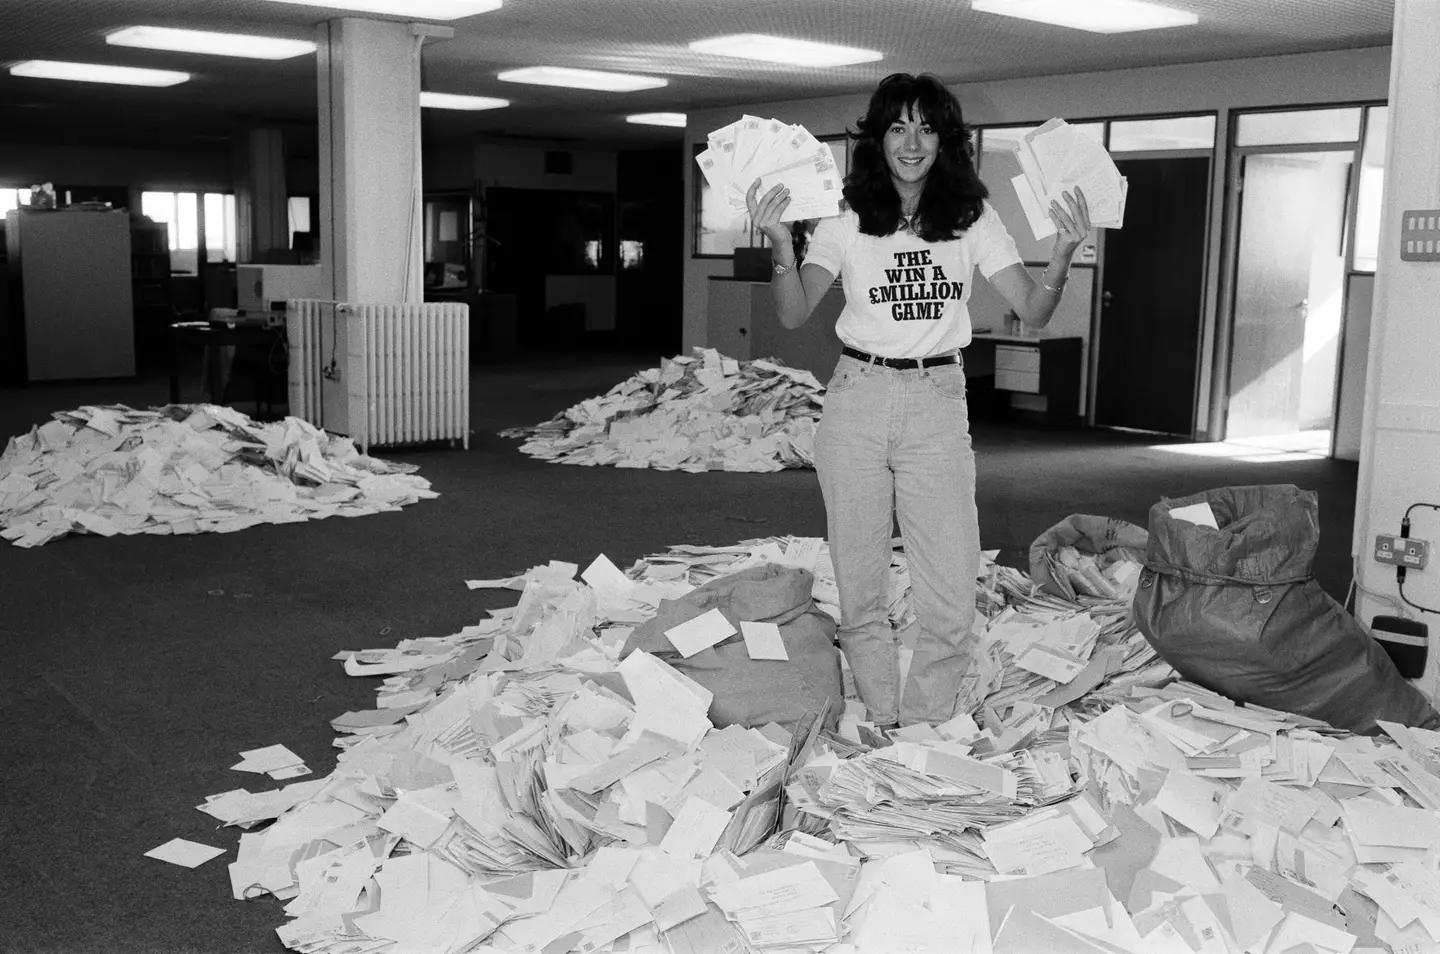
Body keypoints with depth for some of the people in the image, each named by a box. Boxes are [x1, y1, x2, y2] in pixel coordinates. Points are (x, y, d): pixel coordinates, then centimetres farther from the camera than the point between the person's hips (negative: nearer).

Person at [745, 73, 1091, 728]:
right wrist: (780, 244, -25)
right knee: (859, 581, 7)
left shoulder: (972, 221, 4)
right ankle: (880, 723, 22)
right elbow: (793, 314, -9)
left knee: (951, 589, -3)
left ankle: (925, 728, 15)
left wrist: (1062, 255, -18)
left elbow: (1033, 312, 0)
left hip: (938, 403, 0)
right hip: (858, 399, 0)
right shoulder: (846, 221, 0)